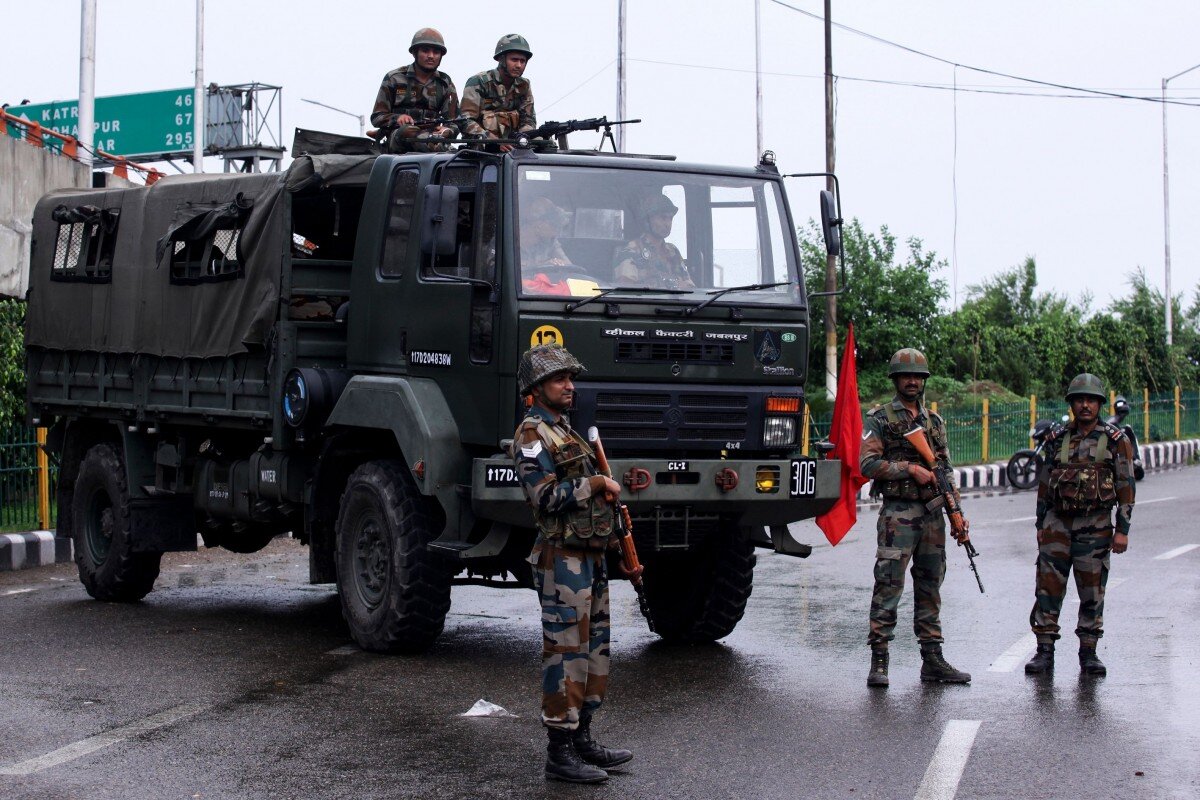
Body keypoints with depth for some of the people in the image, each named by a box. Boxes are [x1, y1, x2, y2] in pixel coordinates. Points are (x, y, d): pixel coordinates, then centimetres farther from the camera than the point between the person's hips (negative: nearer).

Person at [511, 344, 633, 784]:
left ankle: (582, 739, 21)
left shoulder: (566, 430, 20)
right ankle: (560, 753, -4)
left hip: (591, 557, 10)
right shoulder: (531, 435, -11)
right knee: (565, 653, -8)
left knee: (594, 649, 13)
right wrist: (595, 484, -14)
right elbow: (545, 497, -21)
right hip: (563, 560, -10)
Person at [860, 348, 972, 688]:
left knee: (930, 587, 9)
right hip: (898, 515, -6)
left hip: (933, 515, 6)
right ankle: (879, 662, -7)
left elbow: (946, 471, 17)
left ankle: (932, 659, 14)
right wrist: (910, 468, -17)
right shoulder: (879, 420, 0)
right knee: (888, 585, -9)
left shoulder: (934, 422, 16)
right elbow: (868, 464, -11)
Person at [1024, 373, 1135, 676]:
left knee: (1092, 592, 4)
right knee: (1048, 586, -2)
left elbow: (1126, 487, -2)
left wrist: (1122, 530, -7)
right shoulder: (1058, 440, 9)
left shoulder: (1115, 440, 0)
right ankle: (1045, 651, 4)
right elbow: (1044, 484, 15)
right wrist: (1041, 524, 11)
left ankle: (1088, 652, 13)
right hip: (1057, 523, 2)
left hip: (1095, 526, -2)